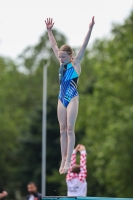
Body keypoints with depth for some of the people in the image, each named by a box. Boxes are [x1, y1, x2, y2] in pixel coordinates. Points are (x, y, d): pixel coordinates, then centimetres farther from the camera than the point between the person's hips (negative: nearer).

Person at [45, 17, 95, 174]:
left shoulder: (75, 63, -3)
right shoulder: (62, 64, 10)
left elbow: (84, 46, -11)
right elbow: (54, 46, 17)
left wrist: (90, 29, -18)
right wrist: (49, 31, 17)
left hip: (72, 99, -6)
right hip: (61, 99, 6)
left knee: (70, 130, -9)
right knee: (63, 130, 4)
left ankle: (68, 162, -11)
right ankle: (63, 161, 4)